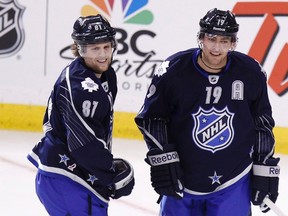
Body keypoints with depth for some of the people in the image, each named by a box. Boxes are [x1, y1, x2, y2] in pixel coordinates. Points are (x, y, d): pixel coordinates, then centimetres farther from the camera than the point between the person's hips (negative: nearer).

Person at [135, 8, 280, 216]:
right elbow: (152, 117, -2)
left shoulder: (251, 73, -9)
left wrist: (265, 168, 4)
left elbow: (262, 122, 4)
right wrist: (162, 159, -10)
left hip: (233, 181, 0)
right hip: (181, 179, 0)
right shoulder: (174, 71, -14)